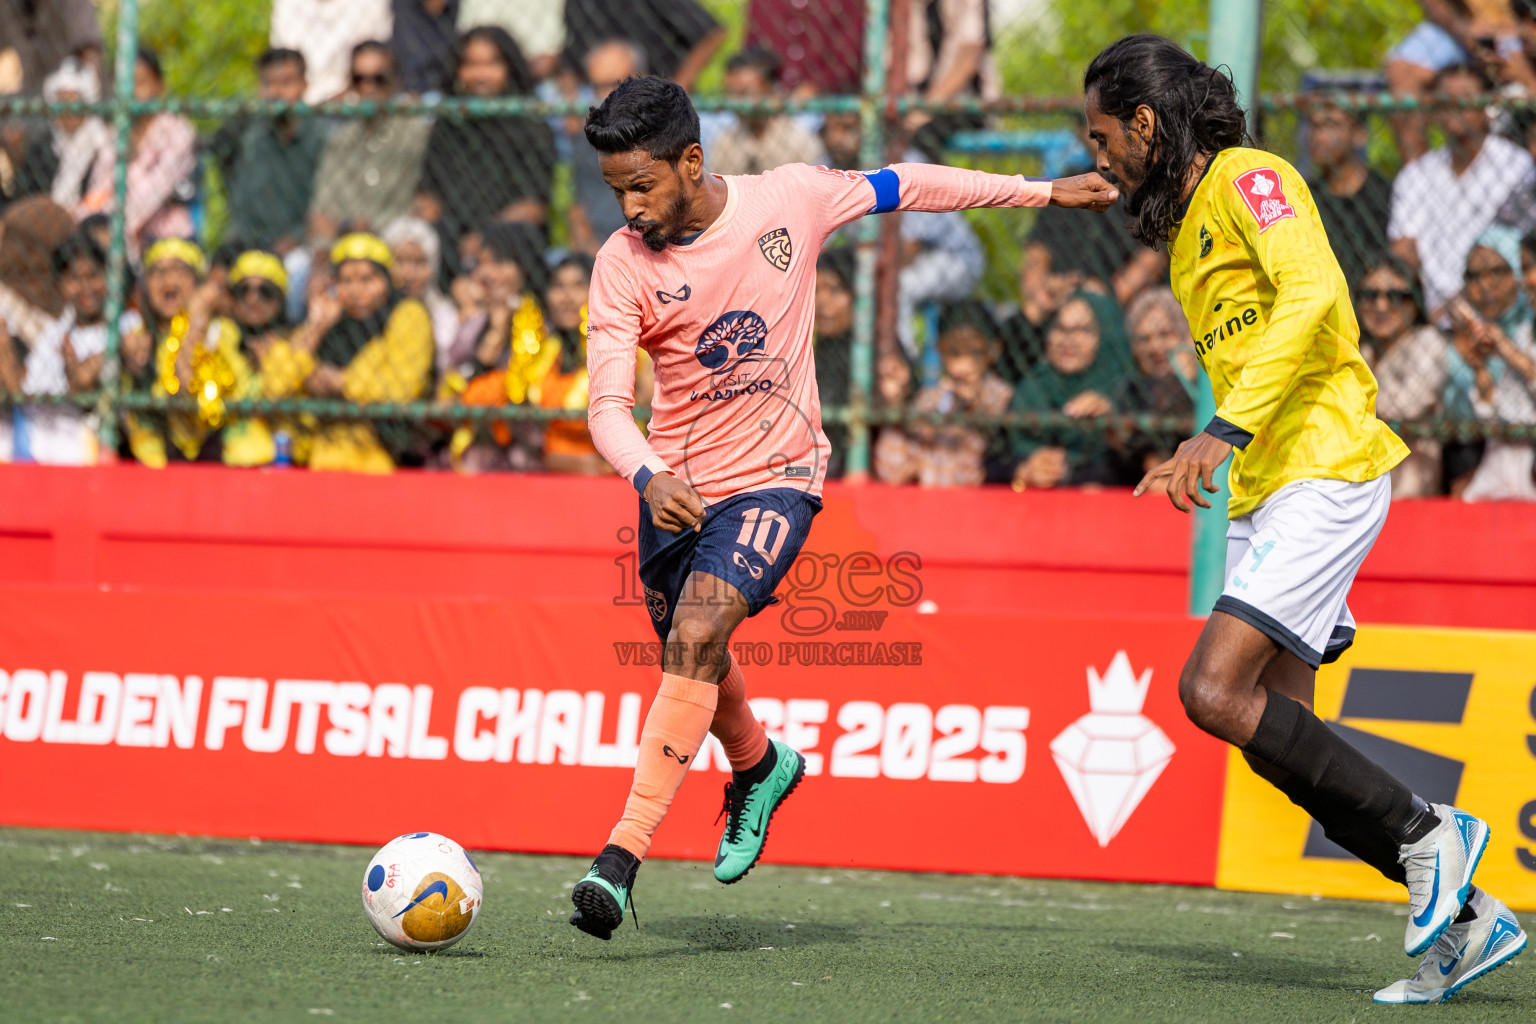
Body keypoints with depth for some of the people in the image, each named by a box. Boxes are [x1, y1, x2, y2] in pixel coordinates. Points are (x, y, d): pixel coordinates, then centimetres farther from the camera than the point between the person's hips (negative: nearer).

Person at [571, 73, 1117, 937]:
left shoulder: (790, 199, -11)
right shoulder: (623, 264, -12)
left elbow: (902, 187, 6)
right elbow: (608, 404, -18)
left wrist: (1046, 192, 14)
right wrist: (649, 476, -40)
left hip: (775, 477, -3)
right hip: (677, 490, 3)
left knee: (696, 638, -22)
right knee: (694, 659, 19)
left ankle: (621, 860, -27)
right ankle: (761, 768, 54)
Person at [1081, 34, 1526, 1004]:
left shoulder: (1248, 178, -8)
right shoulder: (1186, 226, 22)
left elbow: (1313, 292, -24)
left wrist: (1226, 428, -30)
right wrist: (1203, 459, 19)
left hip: (1325, 470, -10)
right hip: (1266, 491, 10)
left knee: (1215, 691, -18)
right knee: (1280, 732, 2)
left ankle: (1427, 833, -7)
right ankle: (1467, 917, 7)